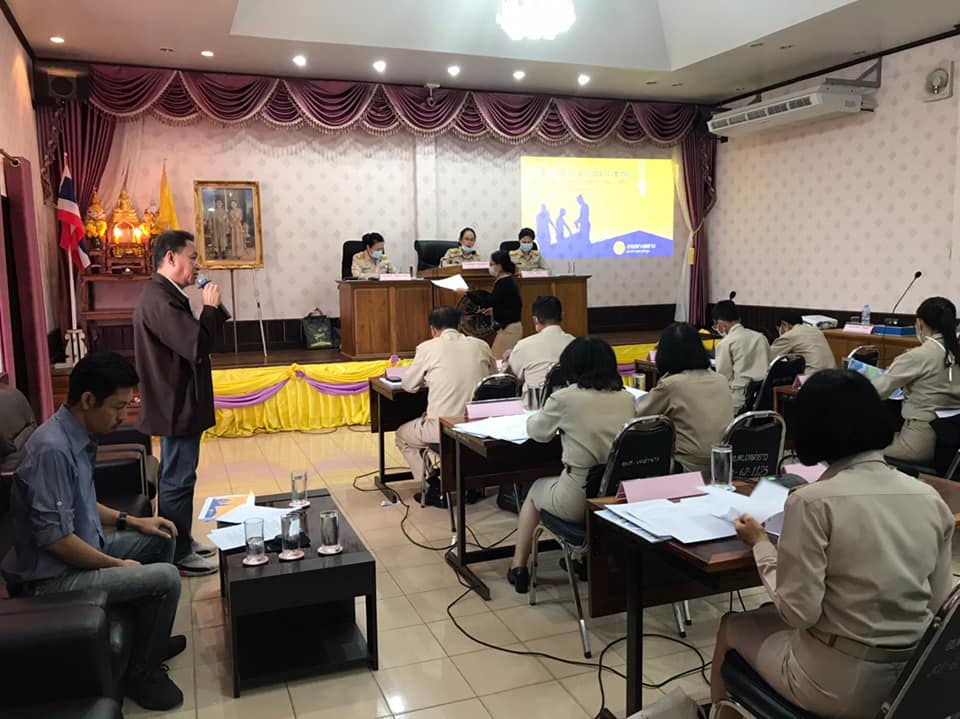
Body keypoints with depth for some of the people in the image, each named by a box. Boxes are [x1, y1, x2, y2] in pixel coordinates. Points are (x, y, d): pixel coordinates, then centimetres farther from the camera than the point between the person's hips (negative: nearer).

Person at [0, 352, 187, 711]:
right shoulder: (52, 448, -28)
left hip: (82, 548, 10)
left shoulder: (77, 436, 2)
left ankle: (150, 639, 28)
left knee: (160, 540, 15)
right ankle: (141, 670, 4)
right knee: (165, 578, -19)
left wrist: (129, 521, 9)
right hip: (53, 576, -10)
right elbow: (55, 537, -28)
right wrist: (118, 565, -17)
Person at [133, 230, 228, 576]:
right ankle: (178, 556, 11)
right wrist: (210, 307, -17)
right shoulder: (158, 299, -22)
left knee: (178, 477, 19)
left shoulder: (167, 294, 12)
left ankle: (181, 542, 31)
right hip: (176, 405, -11)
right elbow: (196, 346, -28)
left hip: (180, 402, 11)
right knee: (178, 480, -1)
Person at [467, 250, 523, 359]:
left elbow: (486, 303, -22)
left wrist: (468, 293, -15)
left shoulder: (504, 283, -18)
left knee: (498, 360, -7)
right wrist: (494, 309, 16)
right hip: (510, 326, 10)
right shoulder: (508, 280, 11)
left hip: (508, 328, -10)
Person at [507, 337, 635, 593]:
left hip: (580, 500, -4)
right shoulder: (627, 398, 2)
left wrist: (535, 416, 28)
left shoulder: (564, 398, -10)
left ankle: (518, 567, 36)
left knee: (535, 491, 29)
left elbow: (537, 432, 8)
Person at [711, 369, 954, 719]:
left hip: (839, 682, -6)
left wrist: (760, 543, -5)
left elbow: (798, 612, -18)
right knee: (768, 615, 30)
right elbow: (937, 602, 6)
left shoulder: (813, 502, -21)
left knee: (732, 627, 23)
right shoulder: (931, 499, -3)